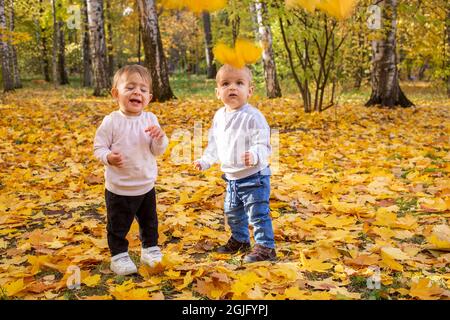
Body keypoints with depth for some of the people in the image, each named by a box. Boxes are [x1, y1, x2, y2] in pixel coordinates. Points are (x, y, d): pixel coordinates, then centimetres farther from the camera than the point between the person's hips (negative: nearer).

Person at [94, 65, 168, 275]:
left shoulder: (150, 119, -4)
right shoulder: (111, 121, -16)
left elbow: (158, 151, -2)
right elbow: (98, 147, -10)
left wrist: (160, 138, -23)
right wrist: (108, 157, -31)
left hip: (146, 186, 4)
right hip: (119, 189, -4)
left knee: (149, 222, 22)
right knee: (118, 226, 10)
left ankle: (150, 250, 41)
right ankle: (119, 256, 28)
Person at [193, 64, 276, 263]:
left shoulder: (253, 116, -20)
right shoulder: (219, 117, 4)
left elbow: (263, 145, -25)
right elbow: (214, 144, 17)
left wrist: (254, 156, -43)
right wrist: (205, 161, 12)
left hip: (254, 176, -8)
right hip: (232, 178, 8)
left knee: (258, 213, -4)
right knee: (232, 213, 23)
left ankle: (265, 247, 11)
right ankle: (240, 240, 43)